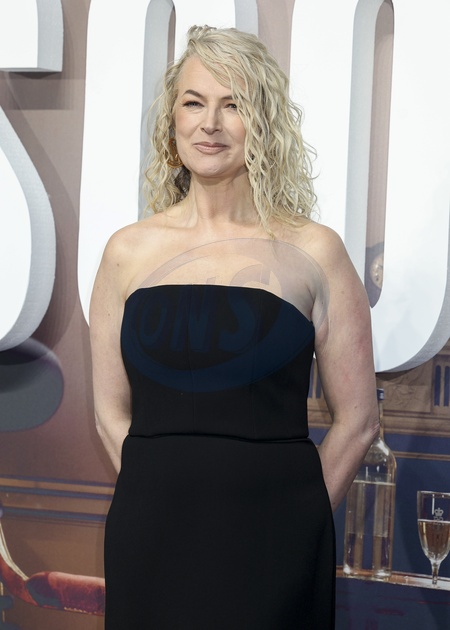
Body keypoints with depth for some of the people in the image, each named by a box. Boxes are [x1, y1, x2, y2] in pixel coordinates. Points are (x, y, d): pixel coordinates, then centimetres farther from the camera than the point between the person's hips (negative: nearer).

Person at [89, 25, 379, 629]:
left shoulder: (312, 252, -2)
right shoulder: (129, 251, 5)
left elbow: (357, 420, 1)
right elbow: (113, 414, 9)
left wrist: (294, 521, 0)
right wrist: (172, 501, 1)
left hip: (272, 549, -2)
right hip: (151, 537, 2)